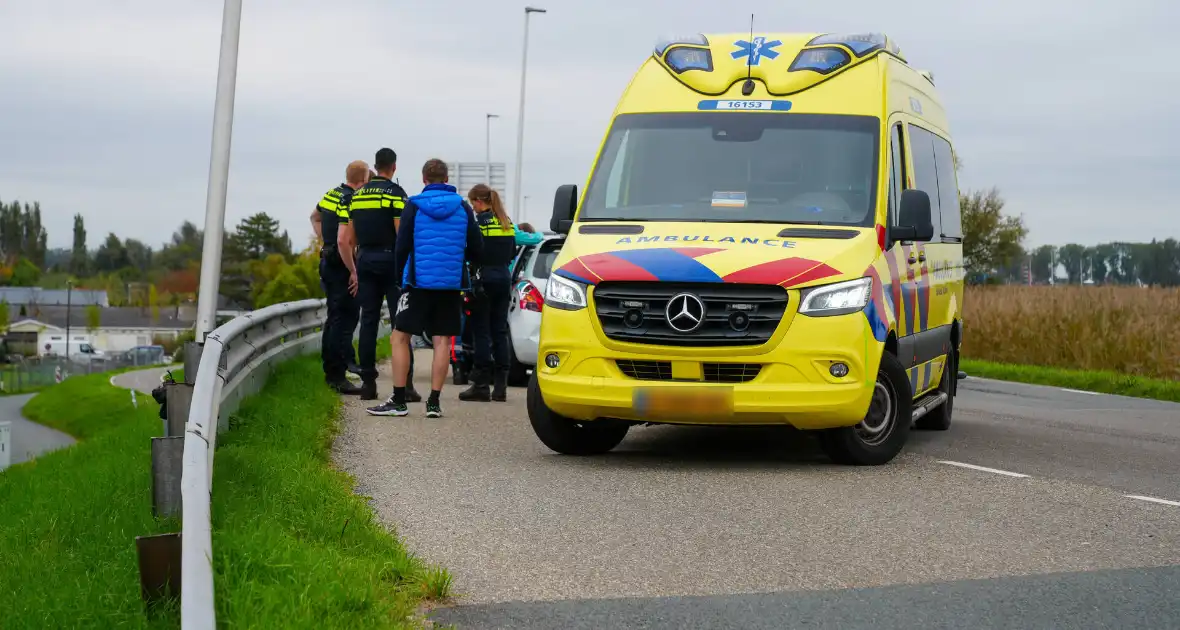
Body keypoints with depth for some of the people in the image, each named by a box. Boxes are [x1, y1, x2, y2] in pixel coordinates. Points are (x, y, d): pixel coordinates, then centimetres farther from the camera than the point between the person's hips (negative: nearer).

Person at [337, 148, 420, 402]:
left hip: (365, 261, 5)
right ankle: (405, 383, -8)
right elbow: (402, 235, -13)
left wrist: (353, 270, 17)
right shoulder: (396, 193, -6)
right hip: (390, 260, -5)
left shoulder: (356, 196, 12)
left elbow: (344, 240, 11)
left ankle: (368, 383, 5)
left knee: (368, 322, 7)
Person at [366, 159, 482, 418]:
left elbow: (401, 247, -4)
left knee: (400, 337, 5)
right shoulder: (462, 207, 3)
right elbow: (477, 249, 3)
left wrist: (400, 276, 11)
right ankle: (434, 402, 3)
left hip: (419, 282, -2)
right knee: (442, 341, 5)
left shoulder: (414, 206, -3)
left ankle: (399, 401, 1)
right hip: (451, 284, 2)